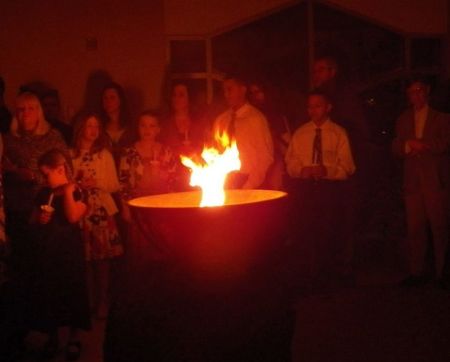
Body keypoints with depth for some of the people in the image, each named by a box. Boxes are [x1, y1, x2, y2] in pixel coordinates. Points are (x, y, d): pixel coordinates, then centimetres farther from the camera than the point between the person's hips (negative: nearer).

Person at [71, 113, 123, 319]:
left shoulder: (104, 154, 7)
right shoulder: (71, 155, 4)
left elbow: (114, 185, 7)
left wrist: (97, 183, -10)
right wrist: (78, 185, -11)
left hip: (102, 210, 0)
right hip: (79, 210, 0)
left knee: (102, 257, -2)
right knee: (84, 258, -2)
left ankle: (102, 303, 7)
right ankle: (87, 302, 9)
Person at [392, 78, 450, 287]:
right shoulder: (403, 120, 20)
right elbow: (396, 148, 13)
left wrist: (420, 144, -7)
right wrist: (409, 145, -7)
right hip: (413, 181, 3)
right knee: (414, 228, -2)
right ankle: (416, 273, 1)